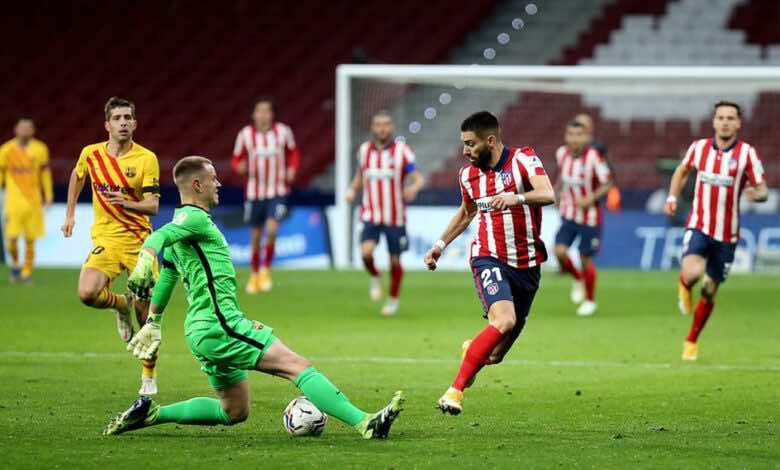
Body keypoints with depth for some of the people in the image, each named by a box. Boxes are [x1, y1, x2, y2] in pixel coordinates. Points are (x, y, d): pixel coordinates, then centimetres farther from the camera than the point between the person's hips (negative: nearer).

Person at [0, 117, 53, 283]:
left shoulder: (39, 149, 3)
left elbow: (45, 174, 11)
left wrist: (48, 196, 9)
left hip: (33, 199, 1)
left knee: (30, 239, 1)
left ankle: (27, 272, 13)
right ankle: (15, 264, 17)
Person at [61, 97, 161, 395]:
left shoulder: (146, 158, -9)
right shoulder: (90, 154, 0)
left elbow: (153, 205, -13)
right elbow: (77, 176, 24)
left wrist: (127, 203, -32)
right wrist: (70, 213, 24)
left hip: (139, 239, -2)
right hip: (105, 239, 2)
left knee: (147, 311, -2)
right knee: (87, 293, -24)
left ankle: (149, 376, 19)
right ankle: (121, 304, 13)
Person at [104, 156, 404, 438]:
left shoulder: (181, 223, 21)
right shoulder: (195, 218, -9)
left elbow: (166, 277, 30)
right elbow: (157, 238, -28)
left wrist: (153, 323, 39)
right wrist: (143, 265, -48)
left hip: (201, 331, 10)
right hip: (220, 324, -10)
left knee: (234, 412, 18)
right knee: (298, 366, -15)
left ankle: (152, 413, 15)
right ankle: (364, 423, -23)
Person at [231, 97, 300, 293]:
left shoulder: (283, 132, -4)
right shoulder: (245, 134, -4)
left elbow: (293, 152, 13)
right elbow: (236, 159, 5)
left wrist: (291, 170, -4)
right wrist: (241, 167, -17)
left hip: (277, 192, -1)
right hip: (255, 193, 1)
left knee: (271, 229, -19)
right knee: (255, 236, 9)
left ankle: (265, 270, 0)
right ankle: (254, 274, 28)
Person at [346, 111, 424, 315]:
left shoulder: (402, 151, -5)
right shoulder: (364, 150, 4)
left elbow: (419, 178, -8)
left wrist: (414, 187, -31)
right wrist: (352, 190, 2)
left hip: (395, 217, -1)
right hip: (371, 215, 1)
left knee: (395, 260, 6)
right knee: (366, 252, -21)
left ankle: (393, 299, 27)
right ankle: (374, 277, 11)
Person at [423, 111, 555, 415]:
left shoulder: (524, 160, -8)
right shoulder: (468, 175, 5)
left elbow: (548, 195, -24)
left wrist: (516, 198, -42)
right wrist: (441, 244, 19)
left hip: (527, 264, 0)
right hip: (489, 258, 0)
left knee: (495, 355, 5)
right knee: (503, 320, -31)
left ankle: (472, 351, 44)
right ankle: (456, 390, -28)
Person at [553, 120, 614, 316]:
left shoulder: (593, 157, -19)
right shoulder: (561, 153, -5)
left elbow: (608, 184, -11)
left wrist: (591, 199, -22)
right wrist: (560, 190, 7)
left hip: (589, 216, -4)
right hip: (568, 214, 4)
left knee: (586, 258, 3)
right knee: (560, 252, -14)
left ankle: (590, 300, 25)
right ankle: (577, 278, 19)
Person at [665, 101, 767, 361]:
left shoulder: (747, 153, -9)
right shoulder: (699, 147, -1)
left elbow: (763, 190, -10)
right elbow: (682, 170, 19)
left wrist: (756, 194, -33)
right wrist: (672, 196, 6)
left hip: (727, 234, 0)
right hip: (699, 226, 0)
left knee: (709, 291, 8)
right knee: (693, 273, -28)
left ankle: (691, 341, 30)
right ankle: (684, 287, 11)